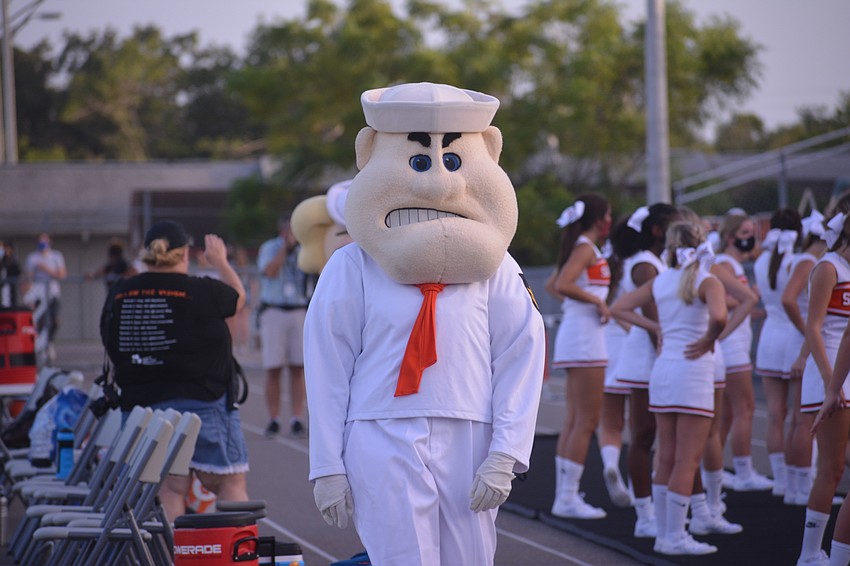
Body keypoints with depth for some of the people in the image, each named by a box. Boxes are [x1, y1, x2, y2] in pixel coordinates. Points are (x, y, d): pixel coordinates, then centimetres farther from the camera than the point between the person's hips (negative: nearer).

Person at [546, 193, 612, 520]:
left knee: (573, 420, 10)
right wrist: (597, 301, -17)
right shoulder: (585, 248, -11)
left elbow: (552, 286, 29)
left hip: (573, 334, 10)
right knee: (586, 422, -8)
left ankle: (564, 495, 12)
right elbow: (561, 285, -26)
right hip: (584, 336, -10)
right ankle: (568, 498, -8)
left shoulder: (581, 247, 17)